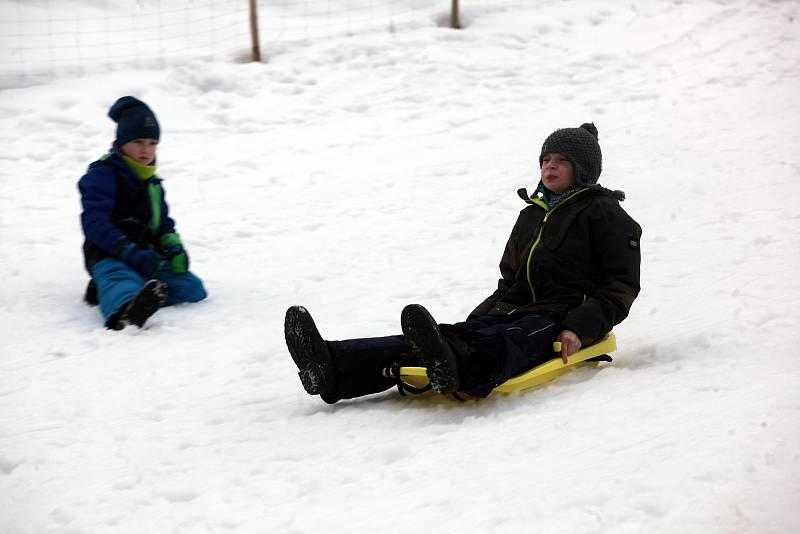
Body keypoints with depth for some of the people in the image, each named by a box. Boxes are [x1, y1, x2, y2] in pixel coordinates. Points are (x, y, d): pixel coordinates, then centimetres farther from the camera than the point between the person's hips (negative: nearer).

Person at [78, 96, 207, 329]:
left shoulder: (152, 182, 22)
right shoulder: (102, 174, -5)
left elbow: (163, 223, 27)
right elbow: (94, 223, -16)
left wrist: (173, 246, 3)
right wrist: (130, 252, -29)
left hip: (146, 256, 8)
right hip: (109, 257, -7)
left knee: (193, 289, -14)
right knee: (123, 280, -41)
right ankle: (124, 310, -78)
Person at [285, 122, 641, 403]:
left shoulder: (605, 214, 5)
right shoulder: (531, 215, 27)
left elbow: (622, 287, -3)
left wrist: (581, 329, -18)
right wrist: (478, 319, 14)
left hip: (562, 323, -6)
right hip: (517, 313, 6)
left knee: (504, 342, -40)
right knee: (455, 335, -20)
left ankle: (452, 368, -76)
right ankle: (334, 367, -41)